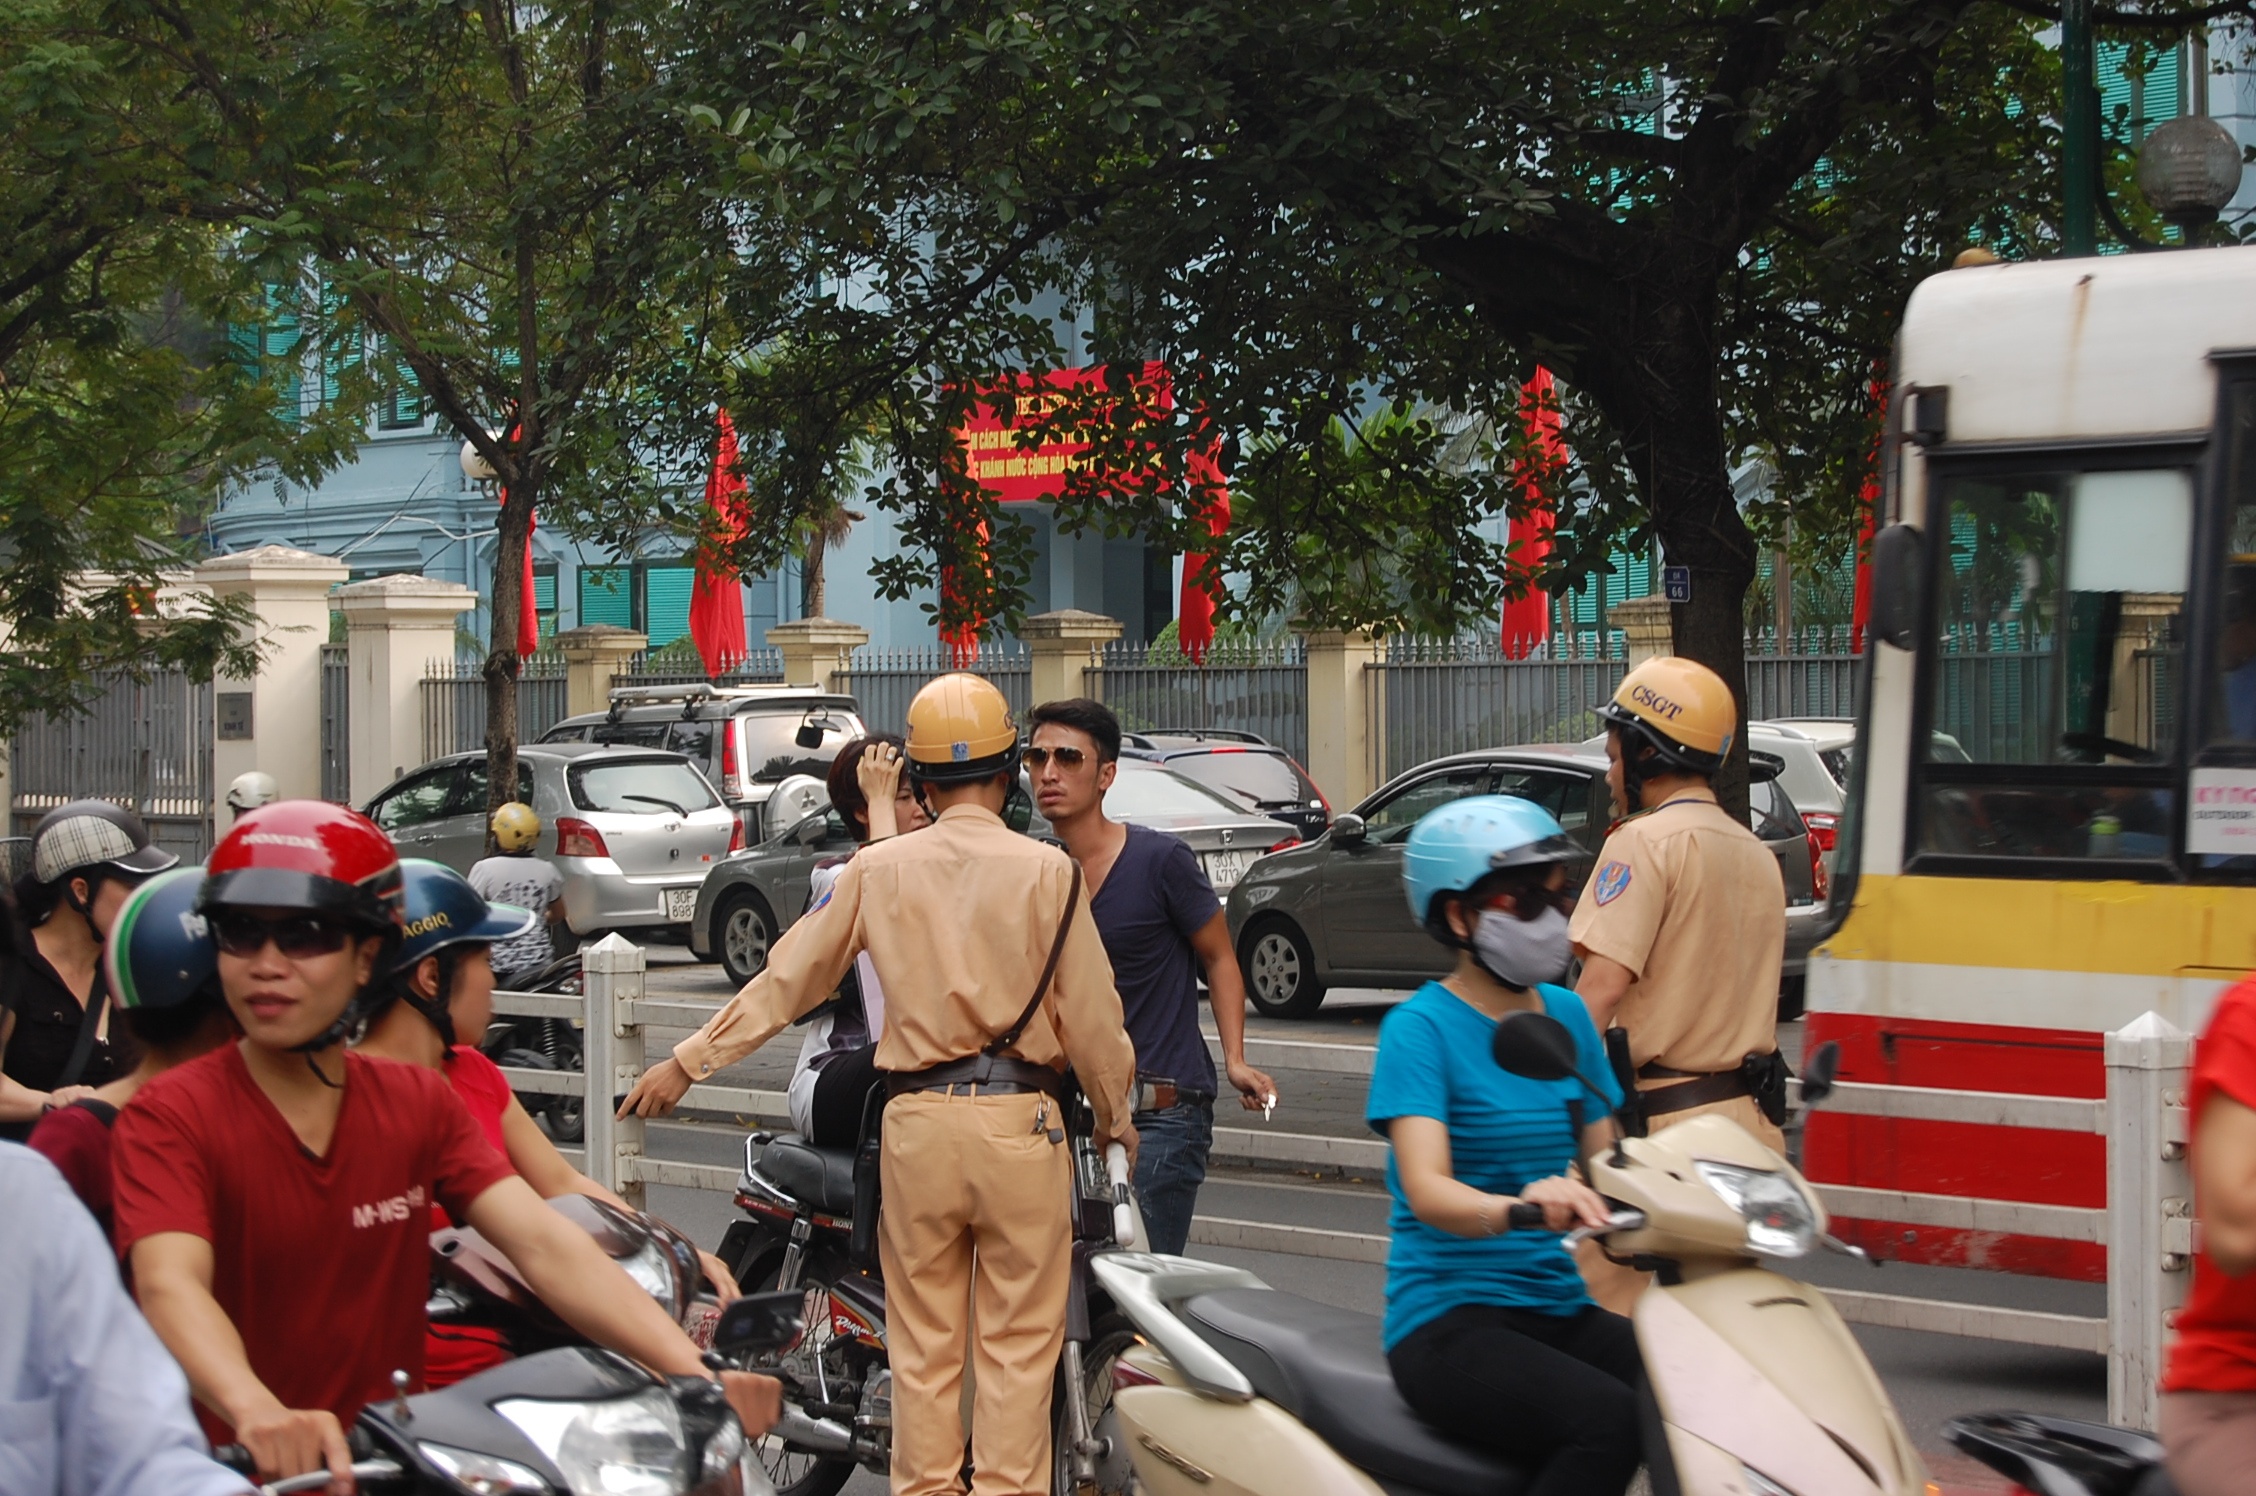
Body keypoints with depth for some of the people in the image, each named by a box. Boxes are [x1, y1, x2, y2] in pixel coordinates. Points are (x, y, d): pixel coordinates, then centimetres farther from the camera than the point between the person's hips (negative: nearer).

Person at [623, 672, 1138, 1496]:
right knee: (1017, 1344, 3)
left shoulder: (876, 869, 3)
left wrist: (688, 1061, 16)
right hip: (1020, 1121, -2)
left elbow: (787, 980, 7)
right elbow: (1091, 1016, -1)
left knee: (923, 1343, 10)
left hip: (916, 1120, 2)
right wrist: (1115, 1117, 15)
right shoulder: (1046, 871, -3)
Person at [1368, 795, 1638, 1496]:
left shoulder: (1568, 1016, 13)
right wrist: (1514, 1208, -41)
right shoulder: (1421, 1026, -7)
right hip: (1448, 1318, -6)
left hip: (1557, 1306, 6)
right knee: (1606, 1420, -33)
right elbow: (1426, 1189, -20)